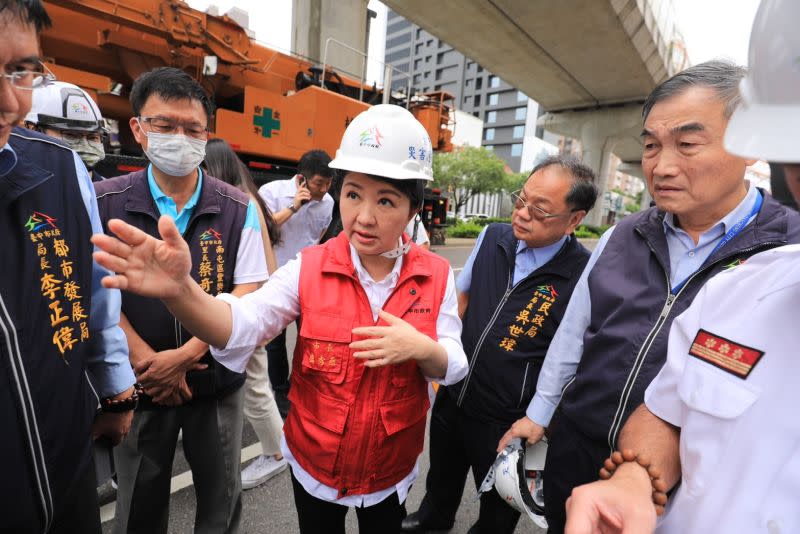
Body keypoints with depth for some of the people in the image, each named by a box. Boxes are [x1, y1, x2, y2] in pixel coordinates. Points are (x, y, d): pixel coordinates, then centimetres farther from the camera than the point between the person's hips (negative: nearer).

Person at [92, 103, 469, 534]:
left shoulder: (436, 275, -13)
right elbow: (243, 325, -28)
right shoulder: (310, 269, -16)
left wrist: (422, 349, -31)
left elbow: (452, 367, -10)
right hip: (315, 463, 0)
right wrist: (179, 290, -46)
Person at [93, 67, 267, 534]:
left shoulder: (238, 208, -7)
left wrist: (184, 355, -16)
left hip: (216, 381, -1)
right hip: (141, 383, 1)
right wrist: (146, 360, -14)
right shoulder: (104, 202, -5)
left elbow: (246, 294, -9)